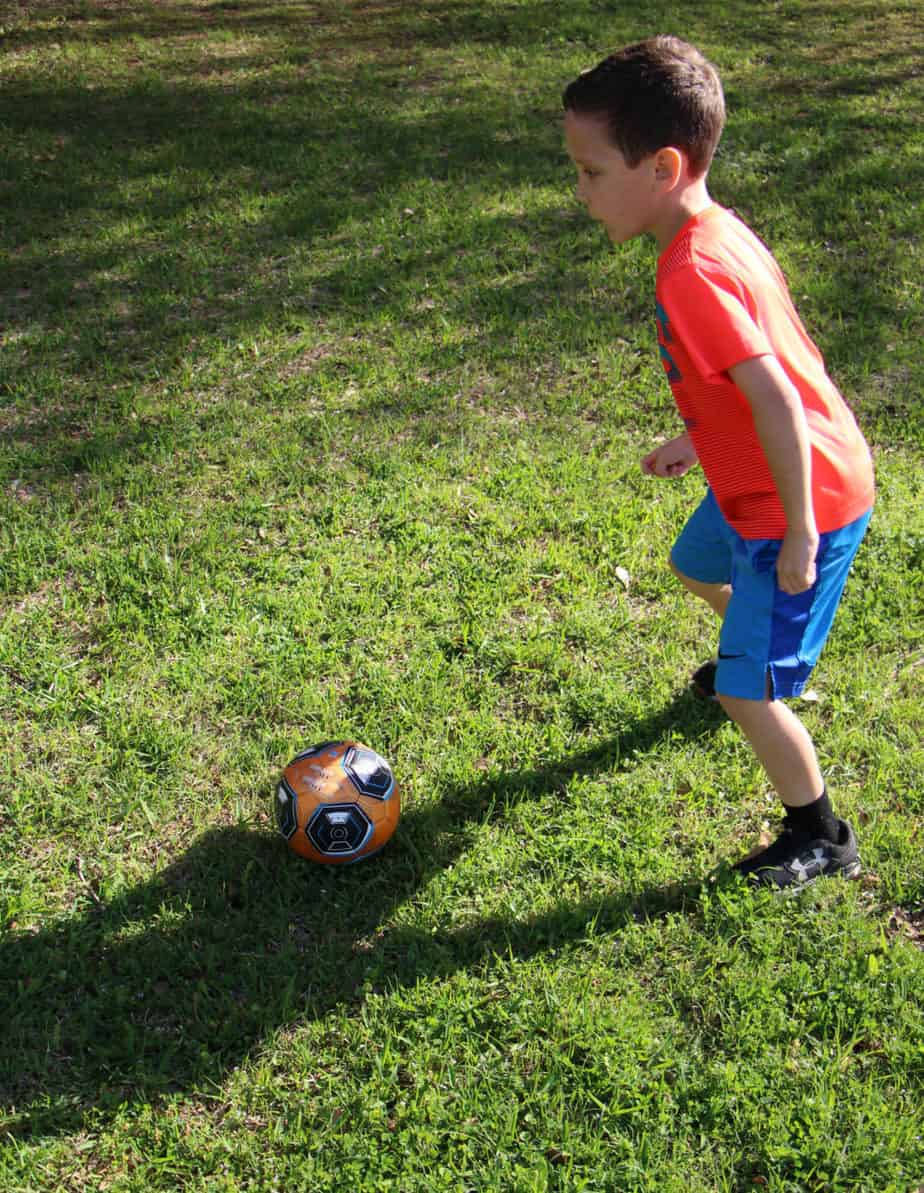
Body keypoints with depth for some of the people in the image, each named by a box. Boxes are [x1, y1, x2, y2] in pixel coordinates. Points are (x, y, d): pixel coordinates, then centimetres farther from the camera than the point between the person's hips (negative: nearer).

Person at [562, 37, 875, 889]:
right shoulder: (716, 234, 0)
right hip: (755, 481, 10)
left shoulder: (693, 274, -30)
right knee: (696, 565, 34)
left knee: (747, 691, -4)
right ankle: (754, 647, 64)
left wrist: (800, 534, -26)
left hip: (805, 500, -10)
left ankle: (822, 840, 17)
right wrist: (701, 442, 20)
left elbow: (777, 403, -33)